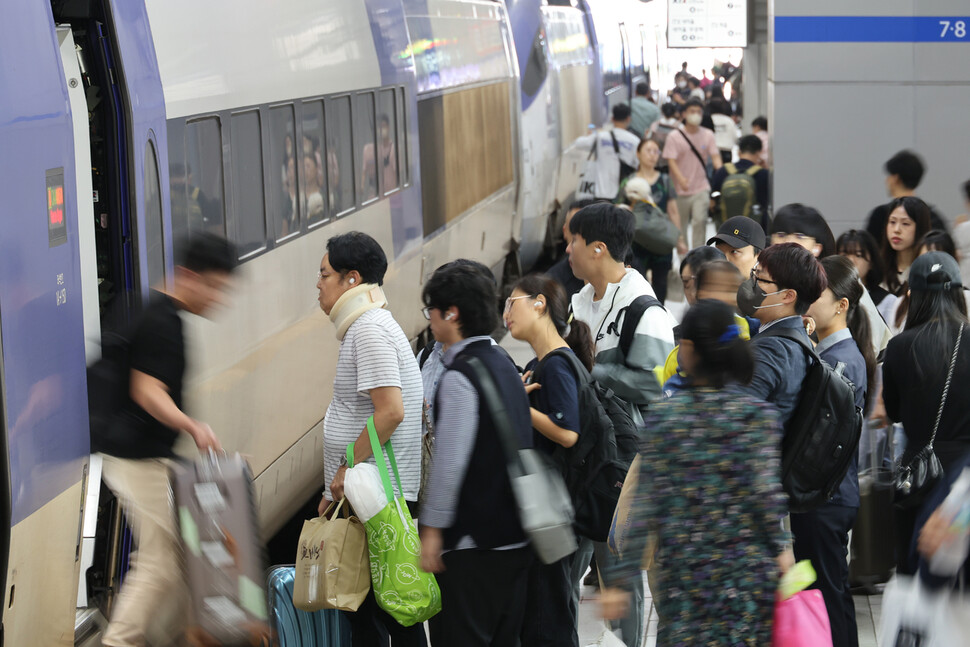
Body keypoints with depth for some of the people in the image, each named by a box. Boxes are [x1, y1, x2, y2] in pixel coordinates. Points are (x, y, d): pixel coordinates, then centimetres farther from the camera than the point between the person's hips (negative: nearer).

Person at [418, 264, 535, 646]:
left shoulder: (460, 375, -15)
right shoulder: (504, 365, 13)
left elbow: (450, 461, -19)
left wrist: (432, 528, -14)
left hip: (473, 541, -9)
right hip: (515, 535, 9)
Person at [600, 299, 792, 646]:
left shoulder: (663, 416, -4)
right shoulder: (758, 414, -4)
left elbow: (644, 507, -6)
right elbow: (765, 493, -11)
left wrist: (622, 579, -1)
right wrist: (780, 548, 5)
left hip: (682, 576, 0)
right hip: (747, 577, 0)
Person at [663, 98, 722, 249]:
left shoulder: (708, 135, 6)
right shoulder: (674, 137, -1)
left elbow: (715, 156, -1)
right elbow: (671, 160, -10)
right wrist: (680, 178, -29)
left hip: (701, 187, 0)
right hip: (681, 190, 0)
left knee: (700, 221, -15)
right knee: (680, 225, 6)